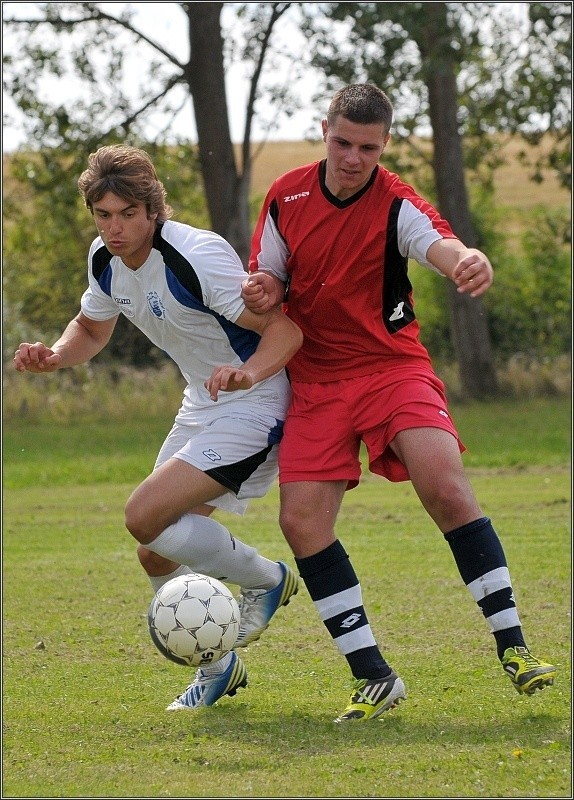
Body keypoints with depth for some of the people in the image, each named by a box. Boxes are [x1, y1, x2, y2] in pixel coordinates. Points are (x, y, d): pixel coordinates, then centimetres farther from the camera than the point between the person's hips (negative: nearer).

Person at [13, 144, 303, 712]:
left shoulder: (197, 257, -26)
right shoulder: (105, 260, -2)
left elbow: (284, 328, -24)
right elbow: (91, 328, 18)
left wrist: (250, 373, -44)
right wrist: (54, 356, -4)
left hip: (252, 409, -8)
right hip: (199, 409, 9)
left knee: (146, 516, -22)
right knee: (157, 553, 7)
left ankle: (265, 580, 0)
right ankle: (216, 668, 29)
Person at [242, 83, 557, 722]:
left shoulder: (397, 206, -12)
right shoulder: (286, 197, 0)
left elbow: (443, 248, -33)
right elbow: (267, 281, 13)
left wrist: (472, 263, -58)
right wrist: (264, 294, -12)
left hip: (392, 366, -3)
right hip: (314, 377, 3)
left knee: (445, 484, -25)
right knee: (301, 519, -11)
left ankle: (512, 647, -16)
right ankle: (374, 678, -1)